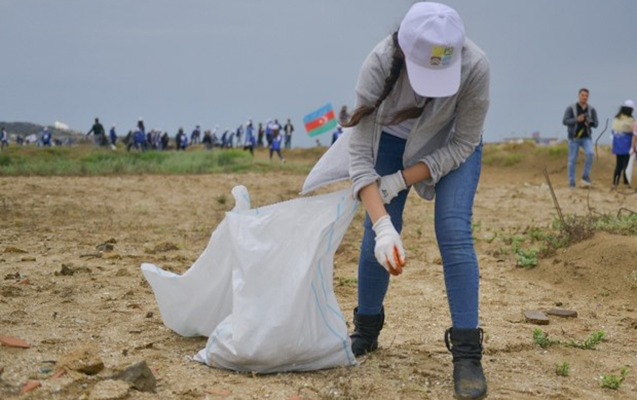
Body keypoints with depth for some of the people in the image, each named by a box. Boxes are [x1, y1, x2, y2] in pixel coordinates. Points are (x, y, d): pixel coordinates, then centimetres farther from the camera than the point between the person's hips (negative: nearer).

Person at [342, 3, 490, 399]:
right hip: (395, 138, 1)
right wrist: (383, 224, -42)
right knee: (377, 233, -4)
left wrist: (400, 180, -28)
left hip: (453, 144, -1)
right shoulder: (381, 64, -36)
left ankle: (467, 354, -12)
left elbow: (463, 144, -22)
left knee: (454, 232, -17)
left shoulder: (475, 66, -36)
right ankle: (366, 332, 19)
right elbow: (360, 152, -33)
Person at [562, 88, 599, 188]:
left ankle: (586, 176, -12)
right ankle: (571, 183, 8)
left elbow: (595, 124, 2)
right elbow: (565, 121, -14)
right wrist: (577, 119, -28)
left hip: (586, 138, 1)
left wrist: (589, 122, -22)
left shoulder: (591, 110, 2)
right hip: (574, 138, -1)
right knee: (572, 160, -1)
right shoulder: (571, 108, -5)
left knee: (590, 153, -25)